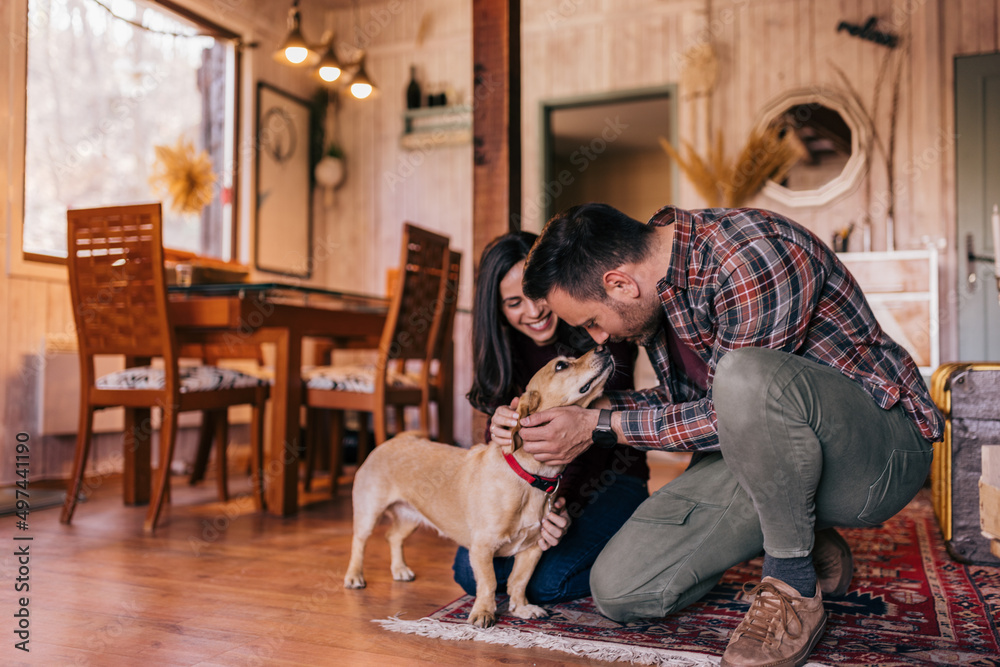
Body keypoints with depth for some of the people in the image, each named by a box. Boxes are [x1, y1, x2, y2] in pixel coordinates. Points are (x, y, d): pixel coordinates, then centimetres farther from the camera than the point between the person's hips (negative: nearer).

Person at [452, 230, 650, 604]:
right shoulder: (506, 352, -4)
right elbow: (497, 432, -12)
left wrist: (561, 504, -37)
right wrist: (501, 430, -38)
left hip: (608, 478, -5)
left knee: (544, 583, -24)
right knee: (472, 572, -11)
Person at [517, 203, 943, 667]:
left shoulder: (750, 258, -26)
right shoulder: (654, 282, 2)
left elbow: (729, 416, -22)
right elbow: (689, 401, 13)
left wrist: (598, 427, -17)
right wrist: (591, 405, 1)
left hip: (880, 446, -7)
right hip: (769, 454, 8)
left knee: (744, 376, -41)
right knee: (617, 589, -5)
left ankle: (795, 586, -17)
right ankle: (804, 542, 12)